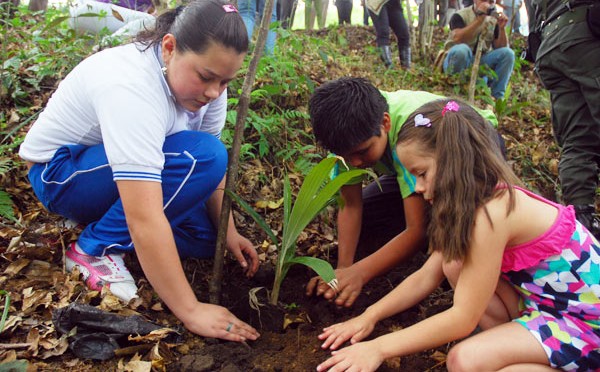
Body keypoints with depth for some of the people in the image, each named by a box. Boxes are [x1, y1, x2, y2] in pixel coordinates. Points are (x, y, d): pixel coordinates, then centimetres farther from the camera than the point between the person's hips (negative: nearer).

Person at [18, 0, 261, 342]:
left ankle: (103, 217, 10)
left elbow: (212, 170, -4)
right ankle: (96, 248, -13)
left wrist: (228, 232, -13)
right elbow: (145, 221, -42)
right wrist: (190, 310, -39)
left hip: (123, 172, 8)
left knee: (206, 236, -6)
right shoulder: (130, 86, -37)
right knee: (200, 157, -29)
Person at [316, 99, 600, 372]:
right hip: (546, 301, 8)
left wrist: (380, 347, -20)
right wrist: (369, 317, -4)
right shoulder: (469, 204, 0)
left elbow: (463, 318, -24)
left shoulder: (491, 213, -28)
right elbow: (426, 276, 3)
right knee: (455, 264, -7)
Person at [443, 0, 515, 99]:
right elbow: (457, 39, -26)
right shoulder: (460, 16, -6)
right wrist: (479, 19, -27)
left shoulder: (494, 20, 8)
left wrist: (502, 28, -13)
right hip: (459, 58, -5)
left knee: (508, 53, -16)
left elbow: (501, 48, 3)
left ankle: (497, 96, -13)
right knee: (461, 49, -37)